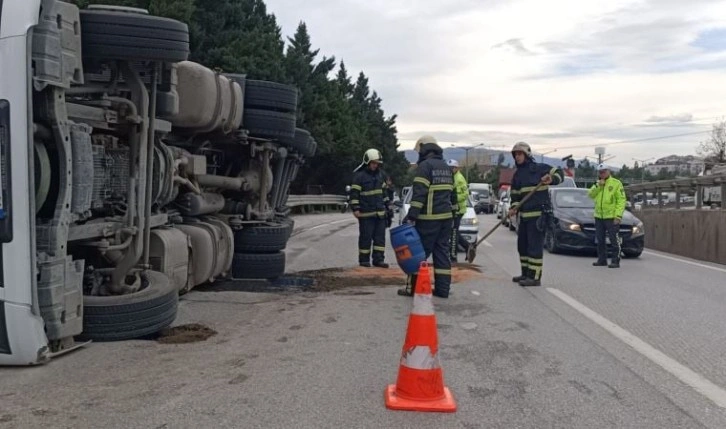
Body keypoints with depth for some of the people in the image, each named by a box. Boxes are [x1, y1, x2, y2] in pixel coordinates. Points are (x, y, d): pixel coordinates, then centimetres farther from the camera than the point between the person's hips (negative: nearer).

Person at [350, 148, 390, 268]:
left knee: (380, 237, 5)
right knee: (366, 237, -1)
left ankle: (378, 259, 11)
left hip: (380, 212, 7)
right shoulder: (359, 176, -8)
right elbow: (354, 193, -12)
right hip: (366, 213, -6)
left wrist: (386, 204, 22)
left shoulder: (379, 174, 13)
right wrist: (355, 208, -18)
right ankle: (364, 260, 8)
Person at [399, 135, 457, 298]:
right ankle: (443, 288, 9)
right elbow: (452, 193, 21)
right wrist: (452, 214, 25)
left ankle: (414, 287, 1)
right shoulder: (446, 167, 17)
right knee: (442, 252, 9)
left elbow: (419, 193, -18)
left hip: (429, 218, -7)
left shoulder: (425, 165, -9)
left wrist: (411, 215, -20)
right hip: (446, 217, 8)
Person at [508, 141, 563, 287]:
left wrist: (552, 179, -22)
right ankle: (526, 273, 27)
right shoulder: (517, 174, 16)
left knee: (535, 245, -9)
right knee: (522, 244, 15)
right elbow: (515, 194, 14)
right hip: (524, 214, 8)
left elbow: (559, 172, -1)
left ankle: (535, 277, -6)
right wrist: (514, 208, -2)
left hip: (538, 213, -8)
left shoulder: (539, 168, -5)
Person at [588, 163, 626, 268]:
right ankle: (602, 260, 21)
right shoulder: (598, 184, 17)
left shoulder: (616, 183, -3)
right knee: (600, 240, 12)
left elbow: (621, 200, -8)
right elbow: (590, 194, 4)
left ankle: (615, 261, -1)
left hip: (611, 217, -6)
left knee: (614, 240, -4)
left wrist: (618, 216, -16)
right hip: (599, 217, 6)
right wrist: (598, 186, -10)